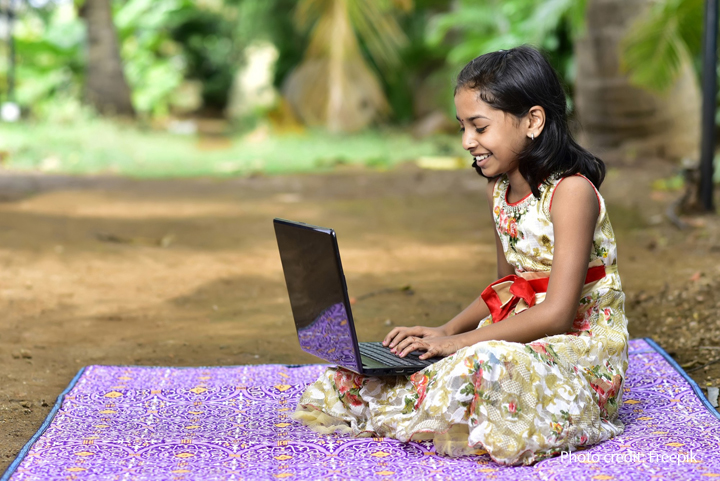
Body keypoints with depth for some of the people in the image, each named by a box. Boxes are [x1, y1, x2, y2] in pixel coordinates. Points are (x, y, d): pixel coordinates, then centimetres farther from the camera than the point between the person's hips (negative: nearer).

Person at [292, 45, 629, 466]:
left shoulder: (570, 191, -19)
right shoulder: (499, 190, 8)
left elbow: (557, 313, -24)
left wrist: (460, 341, -22)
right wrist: (448, 330, 2)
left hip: (584, 347, -8)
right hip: (526, 335, 8)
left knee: (482, 365, -36)